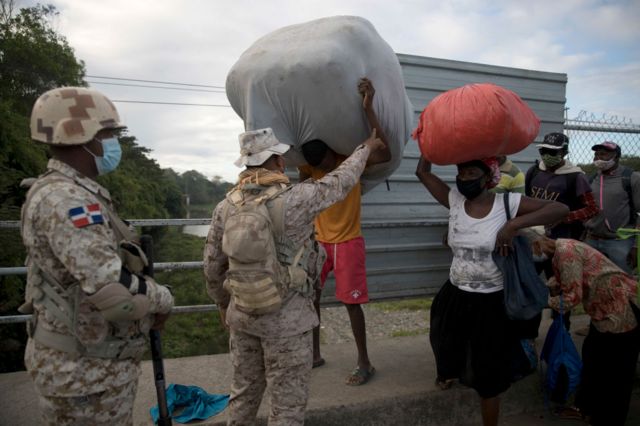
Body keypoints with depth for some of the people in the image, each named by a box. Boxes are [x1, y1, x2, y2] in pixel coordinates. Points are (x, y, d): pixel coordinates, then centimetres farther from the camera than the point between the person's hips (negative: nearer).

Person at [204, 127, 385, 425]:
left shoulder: (226, 206, -2)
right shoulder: (295, 199, -16)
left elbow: (212, 266, 4)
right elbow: (340, 181, 0)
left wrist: (223, 304, 21)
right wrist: (365, 148, 18)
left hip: (242, 313, 6)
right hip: (286, 318, -5)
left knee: (244, 391, 22)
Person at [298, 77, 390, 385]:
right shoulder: (310, 167, -3)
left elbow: (385, 155, -33)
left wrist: (368, 109, -40)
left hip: (348, 242, -5)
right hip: (319, 241, 5)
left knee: (352, 302, -4)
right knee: (310, 297, 9)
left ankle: (364, 363, 13)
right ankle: (314, 354, 27)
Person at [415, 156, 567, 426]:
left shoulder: (507, 204, -16)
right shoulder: (454, 200, -5)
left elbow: (561, 209, -20)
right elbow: (422, 172, -3)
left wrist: (514, 224, -29)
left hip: (491, 302, -4)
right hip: (455, 296, 4)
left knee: (488, 375, 10)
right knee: (448, 347, 29)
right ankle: (450, 371, 66)